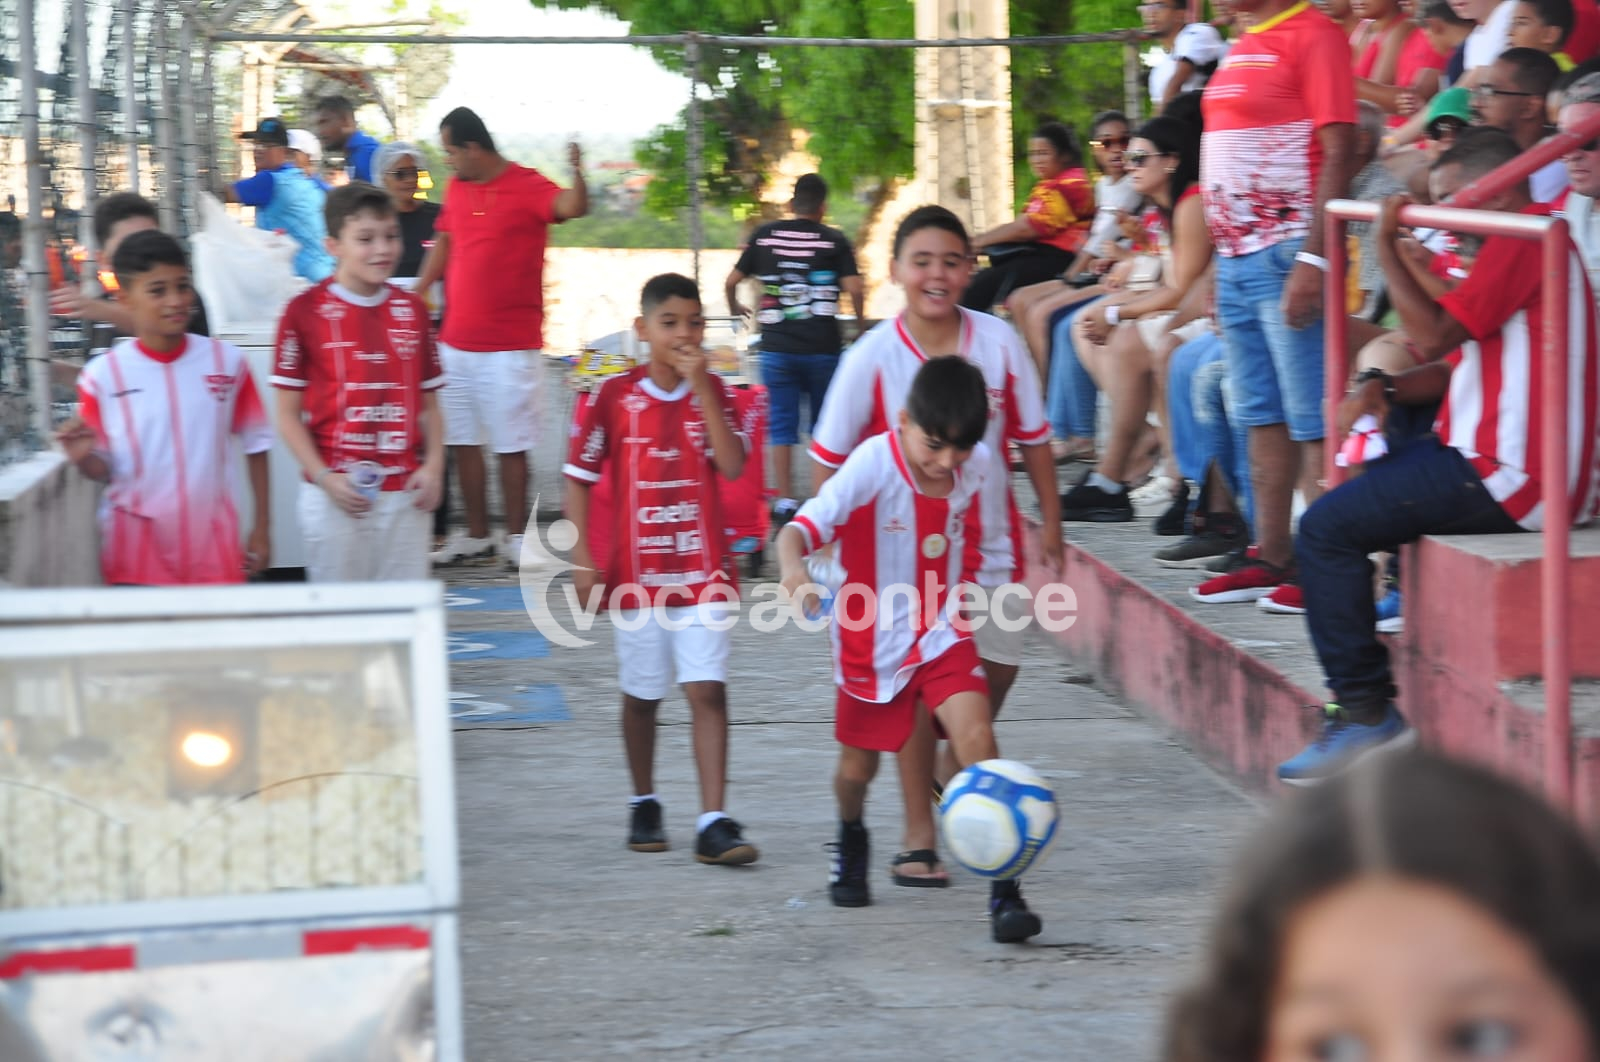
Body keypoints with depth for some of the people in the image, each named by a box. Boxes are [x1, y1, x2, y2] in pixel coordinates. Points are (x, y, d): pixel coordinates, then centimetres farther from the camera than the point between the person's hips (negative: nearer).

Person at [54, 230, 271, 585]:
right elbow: (104, 469, 1)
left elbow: (255, 445, 7)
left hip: (215, 554, 1)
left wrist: (261, 529, 6)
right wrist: (84, 458, -21)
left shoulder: (227, 362, 0)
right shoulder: (103, 375, -4)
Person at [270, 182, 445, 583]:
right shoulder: (306, 310, -3)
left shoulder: (412, 310, 9)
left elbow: (429, 404, 14)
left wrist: (433, 465, -2)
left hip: (405, 495, 4)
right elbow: (288, 414, -2)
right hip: (337, 496, -4)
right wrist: (324, 477, -12)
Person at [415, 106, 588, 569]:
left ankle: (516, 538, 7)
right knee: (462, 440, 10)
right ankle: (476, 535, 19)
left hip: (511, 344, -7)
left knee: (510, 444, -2)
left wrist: (577, 174, -47)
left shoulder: (526, 185, -10)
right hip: (456, 340, 7)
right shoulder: (457, 188, 10)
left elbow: (572, 207, -27)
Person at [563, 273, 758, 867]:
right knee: (641, 695, 11)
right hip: (636, 572, 0)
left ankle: (713, 823, -10)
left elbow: (733, 466, -12)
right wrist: (583, 561, -4)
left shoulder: (712, 393, 3)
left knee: (708, 691, -8)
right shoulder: (616, 395, -2)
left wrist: (701, 389, -16)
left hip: (702, 570, 0)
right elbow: (579, 479, 1)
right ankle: (644, 805, 30)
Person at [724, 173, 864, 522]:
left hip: (776, 346, 1)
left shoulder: (764, 236, 4)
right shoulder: (835, 241, -2)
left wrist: (735, 308, 30)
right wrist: (860, 320, 9)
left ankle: (785, 501, 2)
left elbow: (731, 282, 9)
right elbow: (855, 288, -11)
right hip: (823, 346, -1)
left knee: (782, 424, 5)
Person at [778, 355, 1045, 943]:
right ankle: (852, 842, 50)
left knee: (977, 739, -19)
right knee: (857, 768, 14)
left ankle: (1004, 892, -16)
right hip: (871, 642, -2)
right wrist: (793, 567, -53)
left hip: (941, 636, 2)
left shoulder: (976, 467, -9)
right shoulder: (872, 465, -23)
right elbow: (801, 528, -33)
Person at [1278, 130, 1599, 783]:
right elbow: (1454, 364, 20)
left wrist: (1387, 244, -9)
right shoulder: (1534, 238, 22)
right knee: (1367, 476, 29)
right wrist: (1382, 388, 3)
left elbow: (1434, 335, -19)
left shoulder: (1522, 237, -12)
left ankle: (1362, 707, -10)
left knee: (1325, 527, -11)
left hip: (1510, 477, -11)